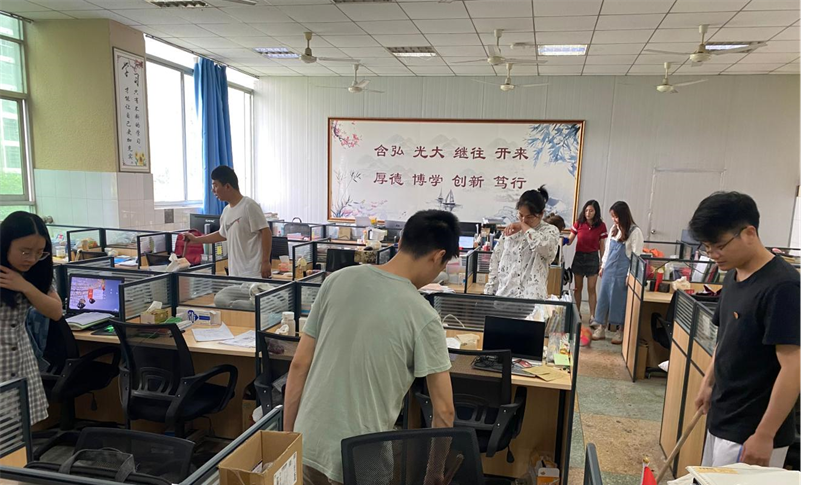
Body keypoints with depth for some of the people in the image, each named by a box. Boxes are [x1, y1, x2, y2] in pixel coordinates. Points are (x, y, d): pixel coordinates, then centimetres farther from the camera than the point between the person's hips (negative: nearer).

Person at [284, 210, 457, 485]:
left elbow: (299, 366, 0)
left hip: (307, 447, 4)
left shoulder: (338, 280, -4)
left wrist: (287, 436, 11)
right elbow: (443, 410, -9)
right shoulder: (423, 318, -15)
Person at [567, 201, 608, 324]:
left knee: (592, 288, 0)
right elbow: (570, 241, 0)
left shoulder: (601, 226, -5)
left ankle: (592, 316, 7)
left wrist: (602, 264, -1)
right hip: (579, 257, 2)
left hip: (593, 258, -2)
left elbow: (602, 246, -1)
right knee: (578, 287, 10)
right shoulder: (578, 223, -3)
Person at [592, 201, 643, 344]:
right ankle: (601, 328, 19)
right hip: (609, 270, 6)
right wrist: (603, 266, 16)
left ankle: (621, 331, 18)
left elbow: (637, 256, -13)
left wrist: (630, 274, -14)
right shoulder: (613, 229, 8)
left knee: (620, 300, 4)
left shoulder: (635, 232, -13)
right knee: (604, 298, 9)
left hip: (622, 272, -6)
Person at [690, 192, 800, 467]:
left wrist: (765, 436, -22)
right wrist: (708, 383, 14)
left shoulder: (782, 287, -22)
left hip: (751, 431, -8)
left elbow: (793, 368, -24)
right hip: (723, 418, 8)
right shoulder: (733, 275, 4)